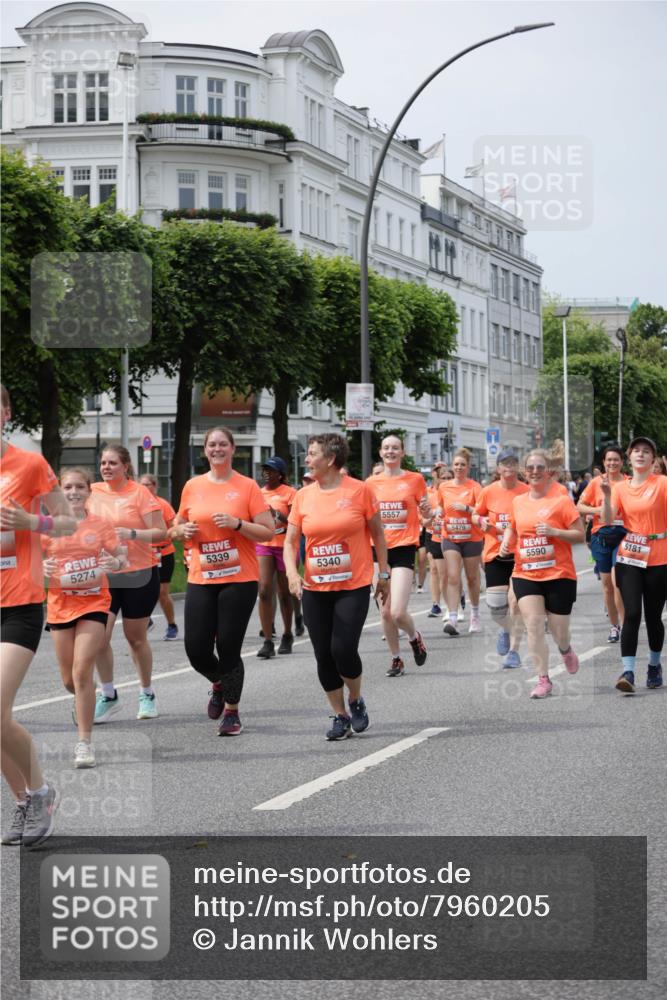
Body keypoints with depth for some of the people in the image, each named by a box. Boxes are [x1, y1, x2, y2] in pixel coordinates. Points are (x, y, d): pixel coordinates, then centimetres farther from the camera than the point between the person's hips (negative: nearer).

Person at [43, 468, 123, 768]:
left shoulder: (101, 524, 0)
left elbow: (121, 557, 4)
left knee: (82, 671, -15)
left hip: (94, 602, -2)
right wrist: (42, 568, -19)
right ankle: (85, 705, 45)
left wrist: (115, 563, -19)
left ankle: (84, 742, -9)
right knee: (69, 680, 8)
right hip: (60, 604, 2)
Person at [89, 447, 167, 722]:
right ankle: (108, 696, 6)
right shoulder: (93, 492, 3)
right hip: (102, 575, 3)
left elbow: (161, 532, -12)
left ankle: (147, 694, 27)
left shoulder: (140, 493, -9)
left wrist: (132, 533, -25)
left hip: (138, 575, -3)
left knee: (136, 637, 8)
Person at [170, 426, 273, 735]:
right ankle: (219, 684, 33)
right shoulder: (192, 486, 8)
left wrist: (236, 523, -17)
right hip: (201, 579, 3)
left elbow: (267, 532, -4)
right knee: (196, 648, -1)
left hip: (239, 579, -3)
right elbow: (176, 528, 20)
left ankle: (232, 712, 15)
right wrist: (183, 530, -2)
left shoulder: (247, 486, -2)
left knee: (229, 648, -4)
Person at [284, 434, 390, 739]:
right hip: (315, 589, 4)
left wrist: (383, 574, 4)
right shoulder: (303, 496, 3)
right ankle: (341, 717, 20)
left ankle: (356, 701, 17)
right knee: (324, 656, 4)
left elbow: (377, 533, 3)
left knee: (343, 650, -13)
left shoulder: (359, 490, -6)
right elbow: (290, 540, 5)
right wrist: (292, 572, -13)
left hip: (354, 587, -4)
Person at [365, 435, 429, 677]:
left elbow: (425, 513, 11)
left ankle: (414, 637, 19)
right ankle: (396, 659, 21)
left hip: (404, 549, -3)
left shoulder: (414, 479, 1)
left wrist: (427, 509, -12)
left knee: (398, 613, -13)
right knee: (385, 613, 4)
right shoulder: (372, 482, 8)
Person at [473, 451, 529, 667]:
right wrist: (481, 521, -8)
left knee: (515, 601, -9)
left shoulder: (527, 492, -2)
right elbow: (475, 515, 13)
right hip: (495, 554, 1)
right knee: (495, 604, -2)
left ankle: (513, 650, 3)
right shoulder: (488, 492, 0)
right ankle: (505, 629, 34)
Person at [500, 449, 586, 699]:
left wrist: (555, 532, -21)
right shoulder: (518, 501, 7)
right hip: (525, 574, 3)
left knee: (559, 630, 4)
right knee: (533, 624, -13)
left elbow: (581, 536, -6)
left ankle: (566, 651, 42)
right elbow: (512, 527, 27)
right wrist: (506, 541, 6)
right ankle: (543, 679, -6)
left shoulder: (561, 500, -6)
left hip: (559, 575, -3)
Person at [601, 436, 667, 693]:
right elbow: (607, 521, -3)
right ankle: (628, 672, -12)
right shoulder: (621, 488, 6)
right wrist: (607, 496, -15)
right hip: (628, 559, 1)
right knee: (632, 614, -9)